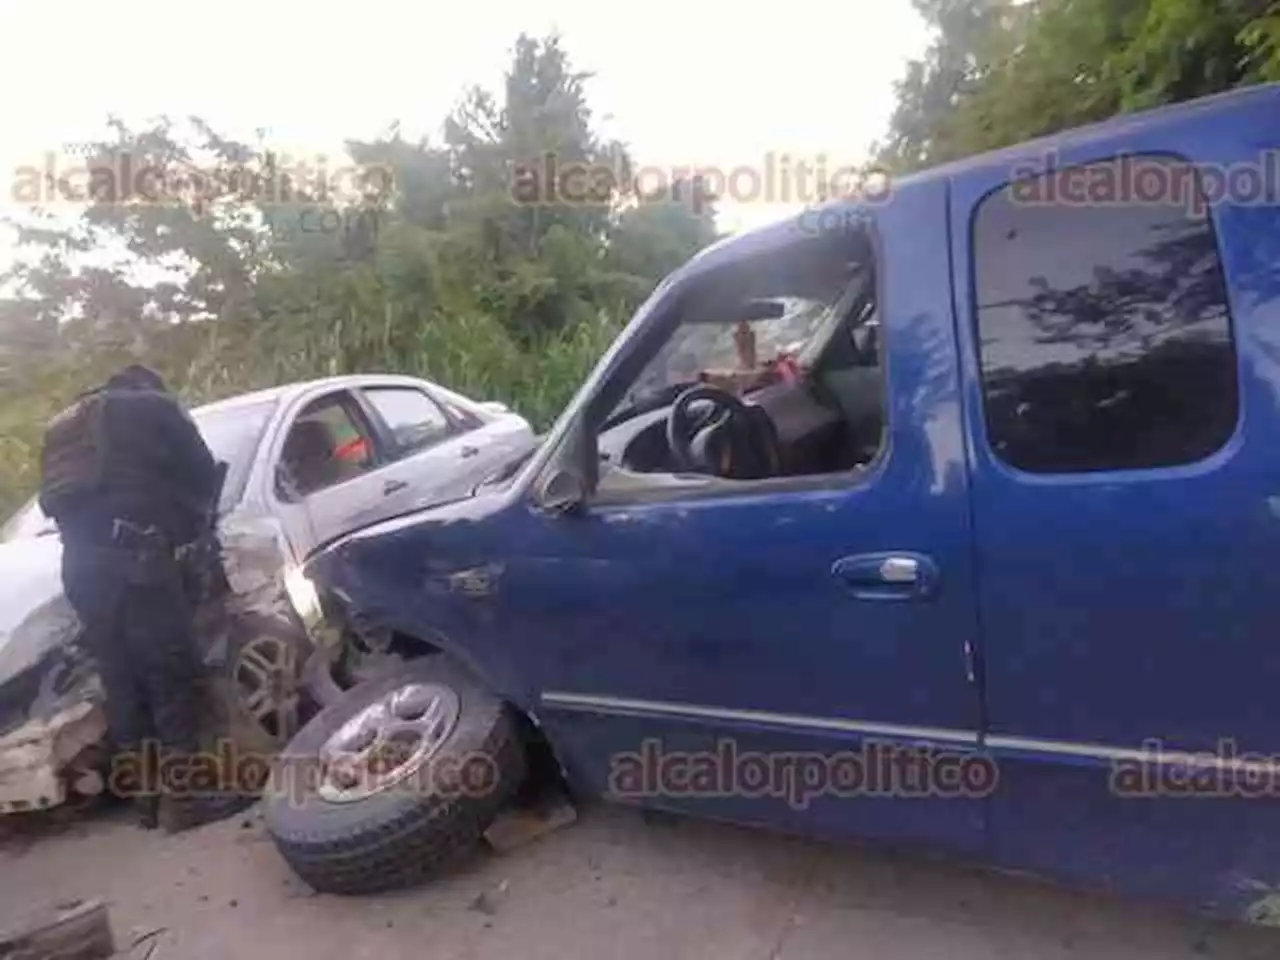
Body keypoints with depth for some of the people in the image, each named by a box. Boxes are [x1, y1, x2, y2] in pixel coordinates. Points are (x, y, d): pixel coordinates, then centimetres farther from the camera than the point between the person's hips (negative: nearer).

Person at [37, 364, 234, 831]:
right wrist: (195, 525, 26)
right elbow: (202, 475, 7)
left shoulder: (65, 425, 31)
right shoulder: (154, 408, 11)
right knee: (176, 676, -4)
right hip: (132, 556, -7)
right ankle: (181, 795, -5)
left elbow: (61, 501, 29)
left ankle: (147, 795, 14)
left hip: (79, 564, 7)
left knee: (123, 684, 10)